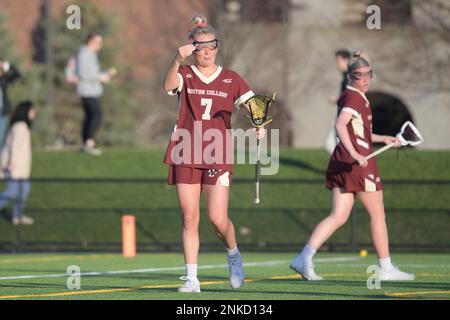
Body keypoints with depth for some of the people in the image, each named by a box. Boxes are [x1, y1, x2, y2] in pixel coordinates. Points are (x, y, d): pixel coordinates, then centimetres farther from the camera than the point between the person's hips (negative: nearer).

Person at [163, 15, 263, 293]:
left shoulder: (231, 80, 7)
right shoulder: (185, 75, 4)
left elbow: (252, 105, -3)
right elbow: (169, 85, -19)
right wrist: (178, 60, -38)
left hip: (218, 158, 0)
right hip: (186, 156, 0)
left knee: (218, 219, -7)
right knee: (190, 218, -2)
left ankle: (233, 254, 24)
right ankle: (191, 278, 3)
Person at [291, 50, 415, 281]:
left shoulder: (348, 96, 17)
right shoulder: (355, 98, -12)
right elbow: (340, 125, -27)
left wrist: (383, 139, 29)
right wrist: (355, 154, -35)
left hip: (341, 163, 9)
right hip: (358, 164, -9)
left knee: (338, 216, 5)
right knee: (377, 214, 3)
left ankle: (305, 257, -9)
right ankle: (386, 268, 10)